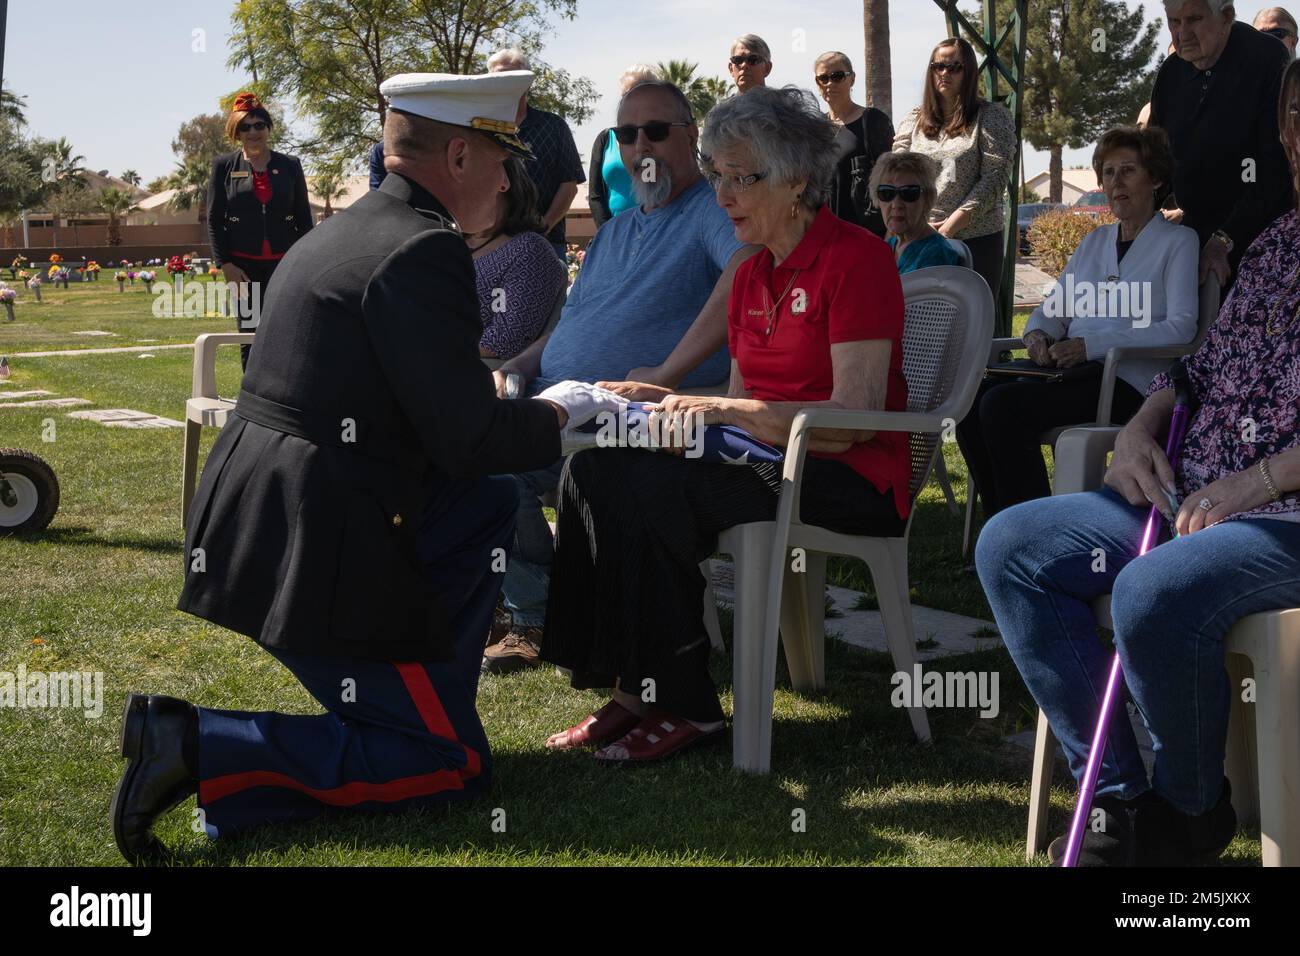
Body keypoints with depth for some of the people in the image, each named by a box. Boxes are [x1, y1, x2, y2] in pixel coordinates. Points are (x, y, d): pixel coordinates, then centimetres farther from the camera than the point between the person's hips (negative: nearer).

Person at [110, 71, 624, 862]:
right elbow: (470, 440, -15)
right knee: (454, 766, 0)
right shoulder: (424, 250, -16)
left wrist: (529, 409, 21)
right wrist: (558, 412, 3)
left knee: (491, 509, 22)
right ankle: (200, 747, -9)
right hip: (314, 556, -10)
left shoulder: (337, 233, 14)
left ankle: (421, 702, 21)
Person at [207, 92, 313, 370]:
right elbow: (214, 220, 4)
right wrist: (225, 264, -6)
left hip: (285, 263, 0)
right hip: (244, 266, 0)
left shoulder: (290, 166, 7)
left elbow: (304, 217, 9)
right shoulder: (224, 166, 5)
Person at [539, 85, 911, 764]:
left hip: (854, 479, -8)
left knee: (652, 488, -27)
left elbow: (853, 418, -17)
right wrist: (672, 402, -2)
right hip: (768, 461, 8)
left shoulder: (856, 258, -10)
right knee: (595, 467, -14)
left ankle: (688, 707, -16)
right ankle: (632, 688, -12)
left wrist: (732, 411, -20)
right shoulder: (751, 275, 15)